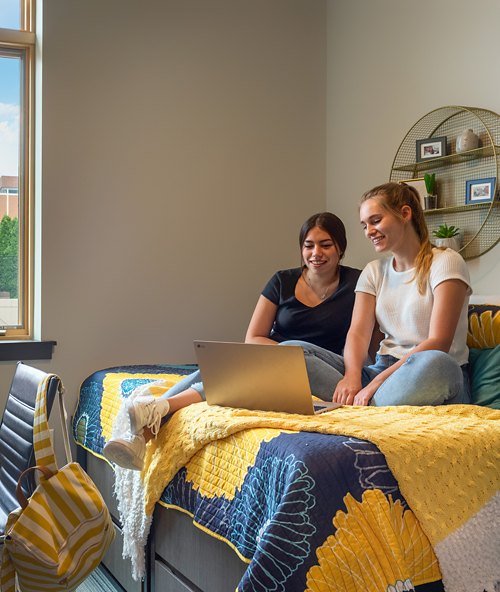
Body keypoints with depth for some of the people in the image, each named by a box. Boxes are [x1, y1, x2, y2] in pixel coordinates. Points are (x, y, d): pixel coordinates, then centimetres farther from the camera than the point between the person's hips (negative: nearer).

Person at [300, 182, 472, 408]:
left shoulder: (445, 262, -2)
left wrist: (376, 383, -23)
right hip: (383, 370, 5)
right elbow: (357, 333, 2)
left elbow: (438, 343, -13)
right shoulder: (373, 272, 16)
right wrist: (352, 375, -22)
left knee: (433, 363, -43)